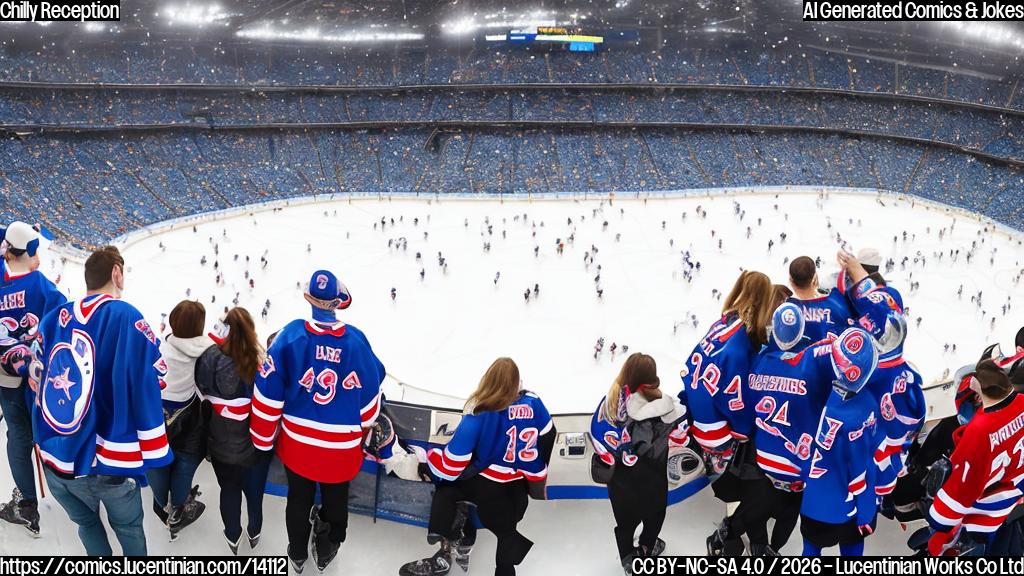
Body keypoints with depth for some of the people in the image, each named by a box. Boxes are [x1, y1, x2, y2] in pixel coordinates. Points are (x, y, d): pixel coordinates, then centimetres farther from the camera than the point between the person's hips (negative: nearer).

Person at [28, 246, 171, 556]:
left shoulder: (53, 319, 3)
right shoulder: (128, 318, -14)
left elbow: (37, 382, 12)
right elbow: (148, 384, -17)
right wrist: (156, 453, -8)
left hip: (54, 460, 5)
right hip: (106, 464, -5)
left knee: (87, 523, 28)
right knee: (129, 529, 18)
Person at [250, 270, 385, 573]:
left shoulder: (291, 335, -18)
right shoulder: (356, 340, -19)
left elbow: (268, 393, -12)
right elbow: (369, 397, -8)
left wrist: (263, 439, 3)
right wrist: (366, 429, 13)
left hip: (297, 445, 2)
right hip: (342, 451, -1)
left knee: (299, 501, 27)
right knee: (335, 502, 26)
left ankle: (297, 555, 50)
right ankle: (325, 551, 50)